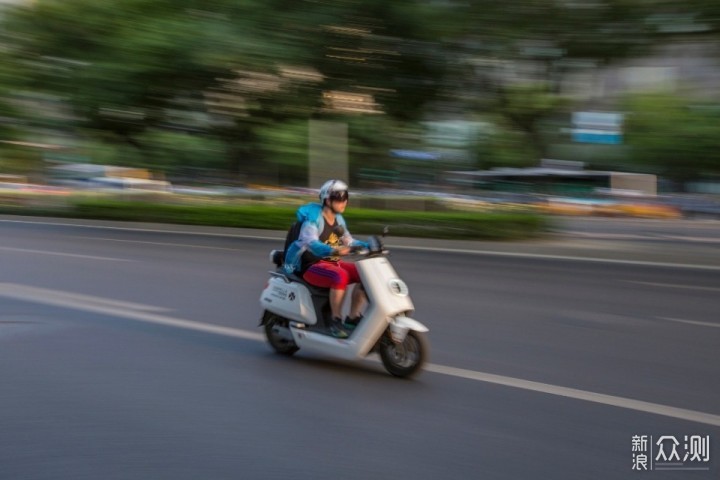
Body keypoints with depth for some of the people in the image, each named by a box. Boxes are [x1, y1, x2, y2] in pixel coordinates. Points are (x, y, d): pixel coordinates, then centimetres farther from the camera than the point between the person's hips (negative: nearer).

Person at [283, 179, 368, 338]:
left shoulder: (338, 219, 10)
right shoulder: (313, 219, -15)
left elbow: (348, 242, 15)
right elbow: (311, 243, -32)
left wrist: (367, 246, -2)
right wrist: (334, 250, -49)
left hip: (333, 263, 8)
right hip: (310, 266, -8)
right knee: (341, 276, -35)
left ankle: (353, 317, -2)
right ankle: (335, 321, -24)